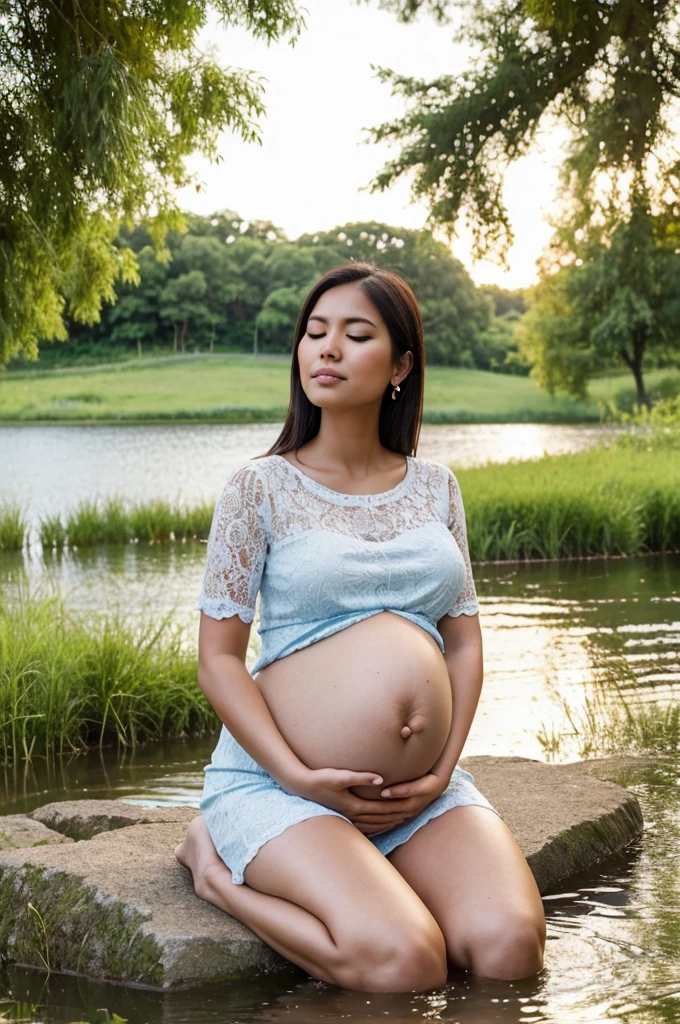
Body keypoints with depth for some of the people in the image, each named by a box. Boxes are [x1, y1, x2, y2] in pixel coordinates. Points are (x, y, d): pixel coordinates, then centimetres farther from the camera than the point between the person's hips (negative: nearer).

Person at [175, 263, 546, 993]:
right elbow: (217, 657, -3)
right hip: (280, 781, -4)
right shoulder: (261, 488, 0)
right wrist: (298, 776, -14)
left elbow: (464, 639, 12)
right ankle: (217, 864, -2)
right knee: (404, 962, -27)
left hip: (422, 789, 4)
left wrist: (444, 768, -4)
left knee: (511, 949, -20)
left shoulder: (435, 488, 12)